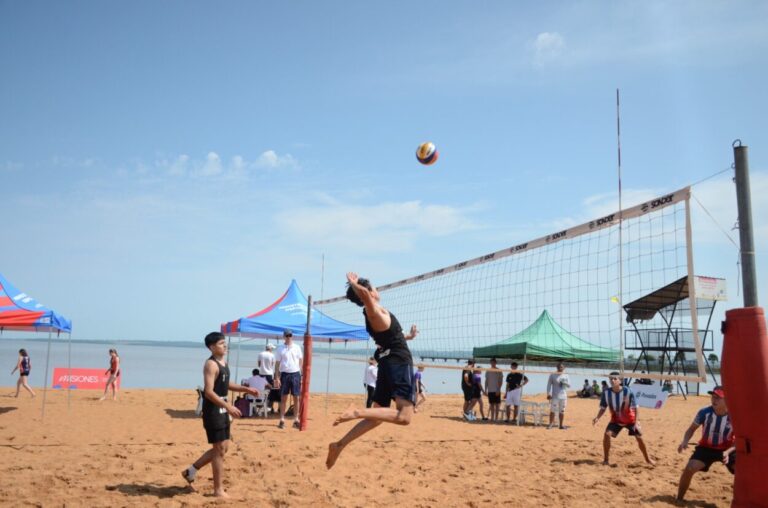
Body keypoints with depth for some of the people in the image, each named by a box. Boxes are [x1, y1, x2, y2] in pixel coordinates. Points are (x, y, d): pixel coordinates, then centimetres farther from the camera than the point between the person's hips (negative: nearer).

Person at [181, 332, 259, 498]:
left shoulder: (223, 362, 12)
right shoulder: (211, 364, -17)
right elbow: (209, 392, -24)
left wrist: (245, 389, 13)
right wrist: (228, 406, -29)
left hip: (222, 409, 10)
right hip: (213, 410, -10)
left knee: (223, 447, 16)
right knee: (220, 449, -3)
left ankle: (191, 471, 29)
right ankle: (218, 490, 7)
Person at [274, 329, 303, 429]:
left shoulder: (297, 348, 6)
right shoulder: (280, 349, 3)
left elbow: (301, 361, 9)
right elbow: (277, 364, 2)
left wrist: (301, 375, 1)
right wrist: (277, 378, -4)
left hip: (295, 374, 1)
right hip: (285, 374, -1)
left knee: (296, 398, 2)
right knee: (283, 398, 4)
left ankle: (296, 419, 9)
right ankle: (282, 420, 10)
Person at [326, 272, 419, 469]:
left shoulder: (373, 315, 17)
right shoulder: (376, 312, -10)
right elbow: (364, 295, -33)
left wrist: (407, 337, 50)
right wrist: (353, 283, -14)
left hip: (387, 362, 9)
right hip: (399, 362, -9)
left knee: (376, 415, 14)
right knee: (404, 416, -18)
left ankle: (340, 445, 6)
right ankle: (358, 412, -30)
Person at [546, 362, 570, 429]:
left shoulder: (566, 376, 10)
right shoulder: (552, 375, 1)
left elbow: (569, 385, 7)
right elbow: (549, 385, -1)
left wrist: (564, 382, -13)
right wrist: (548, 394, -10)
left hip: (563, 396, 3)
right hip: (555, 396, -3)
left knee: (562, 411, 5)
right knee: (552, 410, -6)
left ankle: (561, 425, 13)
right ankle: (551, 424, 2)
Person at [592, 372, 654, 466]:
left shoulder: (628, 391, -25)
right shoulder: (606, 393, -18)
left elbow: (635, 407, -17)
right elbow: (603, 408, -8)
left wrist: (636, 423, -21)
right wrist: (597, 418, -25)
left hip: (630, 419, -1)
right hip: (616, 420, 1)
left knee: (639, 438, 1)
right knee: (607, 434, -19)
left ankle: (647, 459, 28)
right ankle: (605, 459, -6)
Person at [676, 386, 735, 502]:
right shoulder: (704, 412, -19)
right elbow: (692, 429, -6)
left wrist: (728, 452, -34)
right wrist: (685, 441, -25)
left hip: (728, 449, 0)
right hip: (706, 447, 0)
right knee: (689, 469, -16)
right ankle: (679, 499, 1)